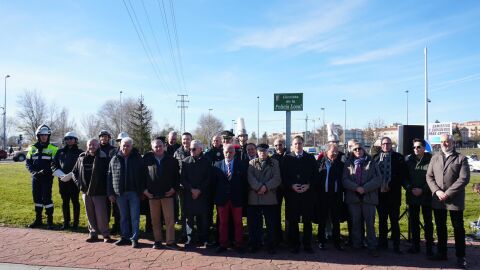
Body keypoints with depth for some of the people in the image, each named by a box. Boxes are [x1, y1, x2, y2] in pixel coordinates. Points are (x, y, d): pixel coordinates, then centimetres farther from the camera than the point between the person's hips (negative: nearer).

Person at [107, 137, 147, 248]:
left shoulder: (137, 158, 0)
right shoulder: (114, 159, 4)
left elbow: (143, 175, 2)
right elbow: (110, 177, 6)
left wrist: (142, 190, -3)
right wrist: (110, 193, 2)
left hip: (134, 193, -2)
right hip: (120, 193, 2)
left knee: (135, 217, 1)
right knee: (123, 217, 13)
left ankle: (134, 238, 8)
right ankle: (125, 237, 23)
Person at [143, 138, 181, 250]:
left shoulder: (171, 160, 3)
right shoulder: (147, 160, 2)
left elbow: (176, 176, 8)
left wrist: (174, 188, -3)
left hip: (167, 194, -1)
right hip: (152, 194, 1)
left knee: (169, 219, 0)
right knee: (155, 220, 10)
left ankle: (170, 241, 8)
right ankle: (157, 241, 21)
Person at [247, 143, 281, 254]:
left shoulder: (274, 163, 10)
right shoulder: (252, 163, 11)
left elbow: (277, 178, -2)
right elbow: (250, 177, -4)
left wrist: (266, 187, -15)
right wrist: (259, 187, -18)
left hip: (269, 197, 0)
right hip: (254, 197, 1)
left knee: (270, 223, 4)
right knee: (254, 223, 6)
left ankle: (271, 245, 15)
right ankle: (254, 244, 17)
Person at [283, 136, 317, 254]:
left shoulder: (310, 158, 8)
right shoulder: (287, 159, 5)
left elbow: (315, 175, 5)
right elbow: (284, 176, 3)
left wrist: (308, 185, -10)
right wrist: (291, 186, -12)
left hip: (307, 194, 1)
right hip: (292, 194, 0)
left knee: (307, 221, 5)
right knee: (293, 221, 4)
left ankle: (307, 245, 17)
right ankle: (294, 244, 16)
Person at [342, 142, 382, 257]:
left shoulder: (371, 163, 6)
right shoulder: (348, 164, 9)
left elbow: (378, 179, -4)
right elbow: (344, 180, 0)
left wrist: (365, 188, -14)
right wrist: (356, 188, -15)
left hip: (369, 197, -1)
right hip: (353, 197, 2)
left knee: (370, 223, 0)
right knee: (355, 223, 8)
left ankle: (372, 247, 6)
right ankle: (356, 245, 18)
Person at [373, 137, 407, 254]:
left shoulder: (398, 157, 0)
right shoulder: (376, 157, 7)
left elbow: (403, 174, -5)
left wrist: (391, 186, -11)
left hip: (393, 193, -3)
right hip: (380, 193, 3)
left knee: (394, 221, 0)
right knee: (382, 220, 12)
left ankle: (396, 246, 7)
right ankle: (383, 243, 22)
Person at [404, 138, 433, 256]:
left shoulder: (431, 159, -6)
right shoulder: (408, 159, 3)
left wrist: (422, 189, -14)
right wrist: (410, 189, -8)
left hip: (426, 196, -3)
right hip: (412, 196, 3)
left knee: (428, 222, 5)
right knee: (413, 221, 9)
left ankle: (429, 246, 14)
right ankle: (415, 245, 19)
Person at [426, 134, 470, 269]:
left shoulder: (461, 158, -1)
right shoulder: (435, 158, 11)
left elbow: (464, 179, -11)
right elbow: (429, 177, 7)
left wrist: (447, 193, -16)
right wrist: (437, 191, -9)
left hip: (455, 200, -4)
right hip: (437, 200, 4)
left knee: (458, 228, 5)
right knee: (440, 227, 12)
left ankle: (460, 256, 15)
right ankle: (441, 253, 24)